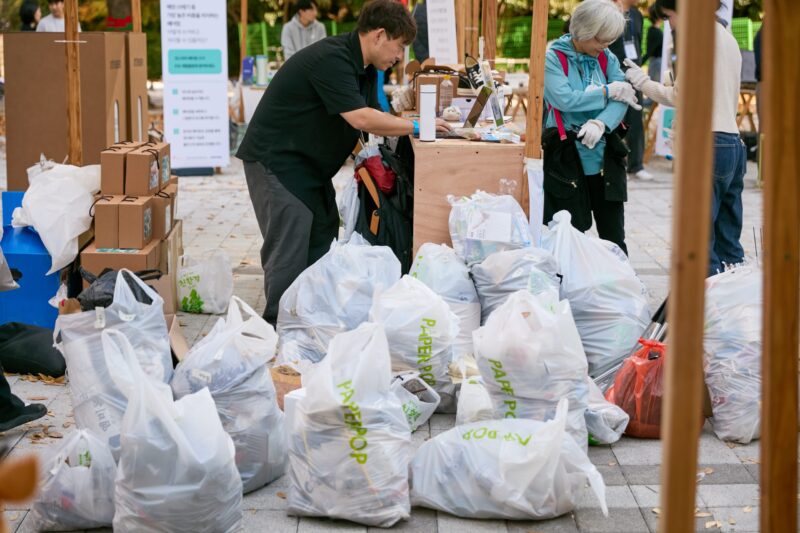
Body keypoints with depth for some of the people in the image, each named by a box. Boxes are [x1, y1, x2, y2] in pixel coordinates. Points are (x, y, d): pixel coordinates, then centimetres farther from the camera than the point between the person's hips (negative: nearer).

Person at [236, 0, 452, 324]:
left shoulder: (365, 69, 8)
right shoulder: (331, 60, -24)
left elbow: (374, 120, 10)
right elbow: (361, 118, -30)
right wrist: (415, 127, -21)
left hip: (310, 165, 10)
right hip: (276, 160, -10)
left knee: (322, 241, 9)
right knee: (290, 248, -12)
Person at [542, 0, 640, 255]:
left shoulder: (608, 59, 8)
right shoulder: (553, 58, -5)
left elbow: (622, 99, -4)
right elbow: (564, 99, -19)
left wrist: (600, 123, -23)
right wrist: (608, 92, -10)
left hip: (605, 159, 4)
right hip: (566, 160, -4)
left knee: (614, 238, 7)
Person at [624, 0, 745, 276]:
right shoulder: (728, 38, 20)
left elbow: (680, 96, -7)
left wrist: (643, 82, 6)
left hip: (709, 145, -9)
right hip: (734, 144, 9)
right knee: (728, 244, 9)